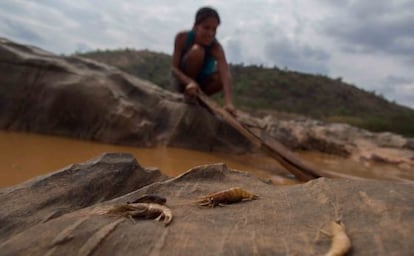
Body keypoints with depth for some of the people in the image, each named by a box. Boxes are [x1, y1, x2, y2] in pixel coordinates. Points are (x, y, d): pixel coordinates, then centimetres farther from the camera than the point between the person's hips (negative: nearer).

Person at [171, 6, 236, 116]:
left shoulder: (216, 47, -25)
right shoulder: (182, 38, -22)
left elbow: (225, 73, -41)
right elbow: (174, 68, -26)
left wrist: (229, 102, -59)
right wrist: (189, 82, -48)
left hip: (202, 84, 2)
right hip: (184, 81, -2)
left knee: (222, 75, -30)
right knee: (196, 51, -30)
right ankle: (189, 97, -14)